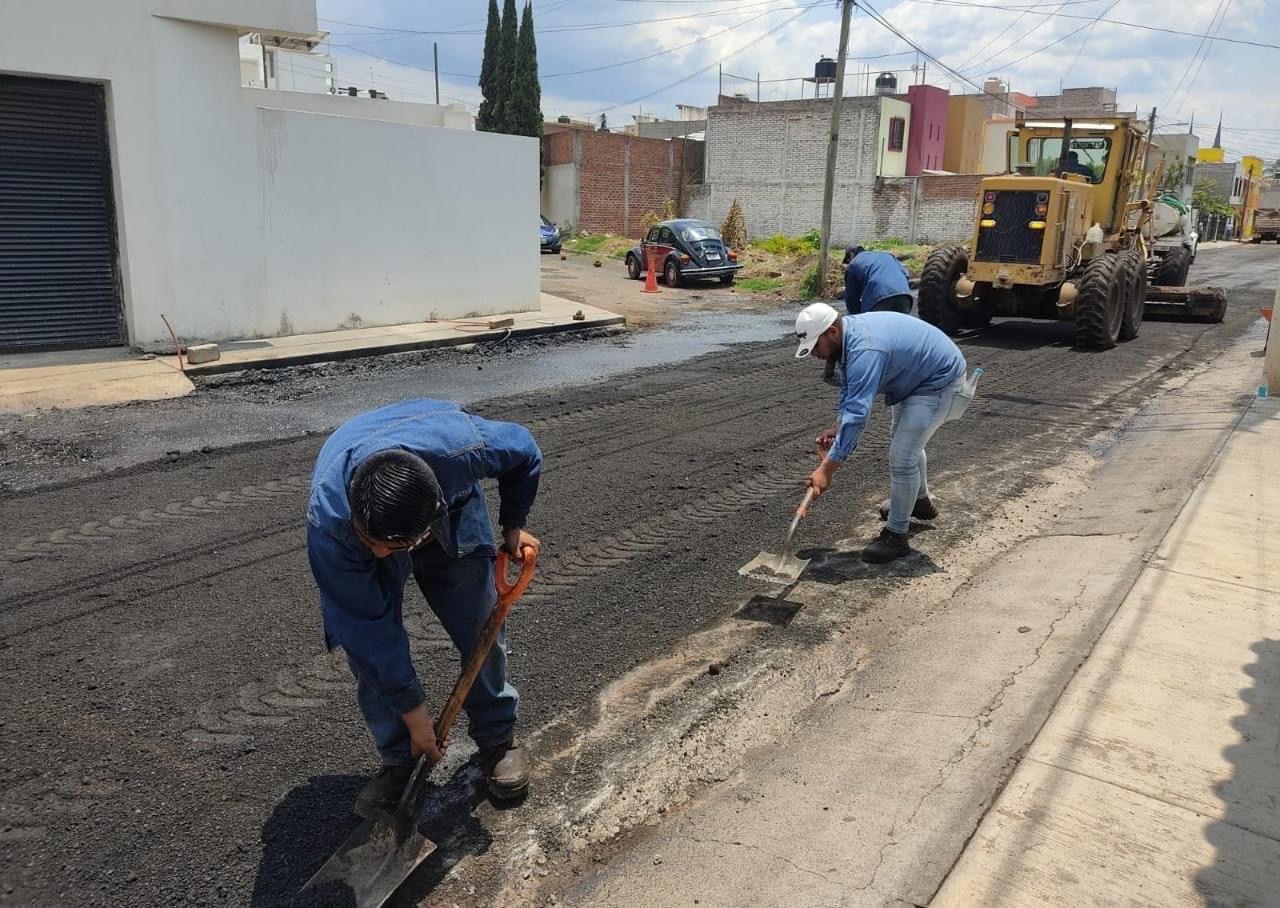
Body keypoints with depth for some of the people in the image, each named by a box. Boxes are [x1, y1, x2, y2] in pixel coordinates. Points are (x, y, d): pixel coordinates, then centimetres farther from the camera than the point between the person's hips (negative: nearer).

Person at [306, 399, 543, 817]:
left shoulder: (461, 446, -44)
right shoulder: (328, 523, -41)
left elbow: (524, 449, -17)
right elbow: (369, 627, -30)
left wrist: (513, 525, -5)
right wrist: (414, 714, -21)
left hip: (452, 511, 1)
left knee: (479, 627, -3)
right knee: (366, 643, -11)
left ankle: (497, 736, 21)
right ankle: (399, 759, 10)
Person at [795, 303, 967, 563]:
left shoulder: (864, 350, -36)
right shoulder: (850, 331, -5)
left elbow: (857, 414, -40)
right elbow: (851, 392, 6)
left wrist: (827, 469, -39)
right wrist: (837, 428, -9)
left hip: (939, 381, -11)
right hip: (916, 376, 11)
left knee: (902, 456, -13)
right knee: (907, 442, 27)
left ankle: (896, 536, 0)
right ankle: (920, 502, 50)